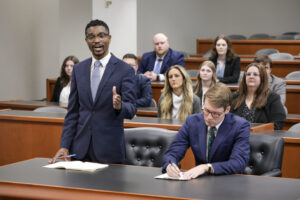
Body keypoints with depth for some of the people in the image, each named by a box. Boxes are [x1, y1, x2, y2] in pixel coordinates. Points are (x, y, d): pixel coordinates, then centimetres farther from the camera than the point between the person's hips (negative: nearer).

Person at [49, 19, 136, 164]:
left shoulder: (125, 70, -4)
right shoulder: (79, 69, 8)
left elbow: (131, 110, -8)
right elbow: (72, 111, 9)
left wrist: (119, 106, -30)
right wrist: (65, 146, 2)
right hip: (80, 148, 3)